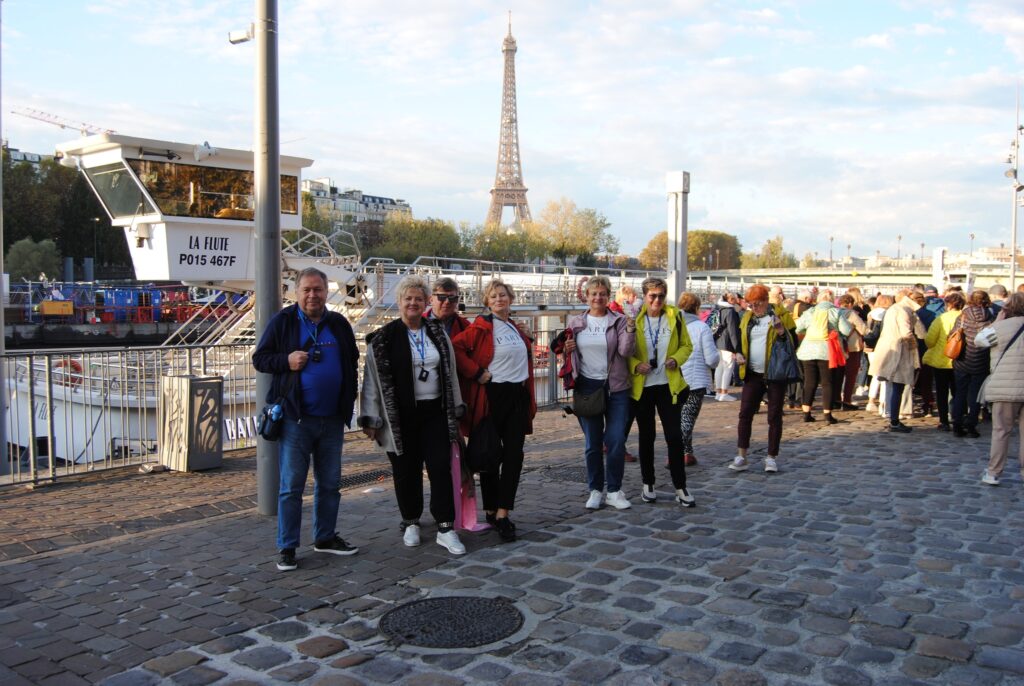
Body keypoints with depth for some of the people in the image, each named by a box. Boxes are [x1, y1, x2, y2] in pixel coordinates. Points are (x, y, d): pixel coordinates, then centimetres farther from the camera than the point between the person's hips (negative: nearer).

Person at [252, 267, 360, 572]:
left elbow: (353, 361, 20)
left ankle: (325, 537, 28)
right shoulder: (282, 321, -2)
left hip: (333, 419, 4)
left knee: (330, 483, 14)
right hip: (296, 419, -4)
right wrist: (286, 361, -18)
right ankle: (286, 547, 10)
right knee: (291, 485, 0)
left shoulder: (339, 324, 9)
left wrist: (350, 396, 7)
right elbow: (259, 358, 1)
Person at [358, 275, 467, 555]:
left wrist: (456, 410, 12)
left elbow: (450, 372, 13)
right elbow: (372, 380, -4)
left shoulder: (437, 332, 8)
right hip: (401, 416, -2)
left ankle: (446, 528, 2)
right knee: (407, 470, 7)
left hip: (435, 412, 2)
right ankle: (411, 523, 25)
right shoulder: (383, 338, -3)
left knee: (441, 468, -3)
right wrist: (370, 419, -7)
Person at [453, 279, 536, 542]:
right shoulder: (482, 327, -7)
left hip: (518, 395, 6)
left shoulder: (517, 329, 14)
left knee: (514, 456, -2)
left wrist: (530, 399, 17)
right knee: (491, 456, 5)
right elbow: (456, 347, -17)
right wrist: (476, 373, -17)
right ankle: (491, 511, 18)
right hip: (492, 397, -6)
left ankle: (502, 514, -1)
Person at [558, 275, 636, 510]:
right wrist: (566, 349, -6)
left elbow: (626, 351, -10)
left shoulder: (618, 321, -1)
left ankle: (614, 491, 13)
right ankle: (595, 490, 20)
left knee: (616, 440, -2)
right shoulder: (575, 322, 7)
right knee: (592, 442, 8)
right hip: (587, 387, 2)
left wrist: (630, 328, -23)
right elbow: (568, 351, 16)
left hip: (615, 387, -2)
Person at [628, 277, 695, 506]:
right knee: (646, 436, 10)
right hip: (642, 386, -1)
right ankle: (648, 484, 24)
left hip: (668, 385, 1)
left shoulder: (674, 317, 0)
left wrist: (676, 359, -10)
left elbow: (686, 346, 9)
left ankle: (680, 487, 8)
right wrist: (635, 365, -17)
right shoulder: (634, 319, -5)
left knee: (675, 436, -2)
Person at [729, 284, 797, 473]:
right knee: (745, 414, -2)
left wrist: (782, 331, -23)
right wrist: (739, 354, 1)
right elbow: (741, 340, 20)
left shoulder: (781, 316, -3)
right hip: (753, 374, 4)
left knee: (774, 416, 3)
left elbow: (794, 343, -5)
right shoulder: (747, 317, 9)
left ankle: (772, 458, 13)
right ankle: (741, 457, 2)